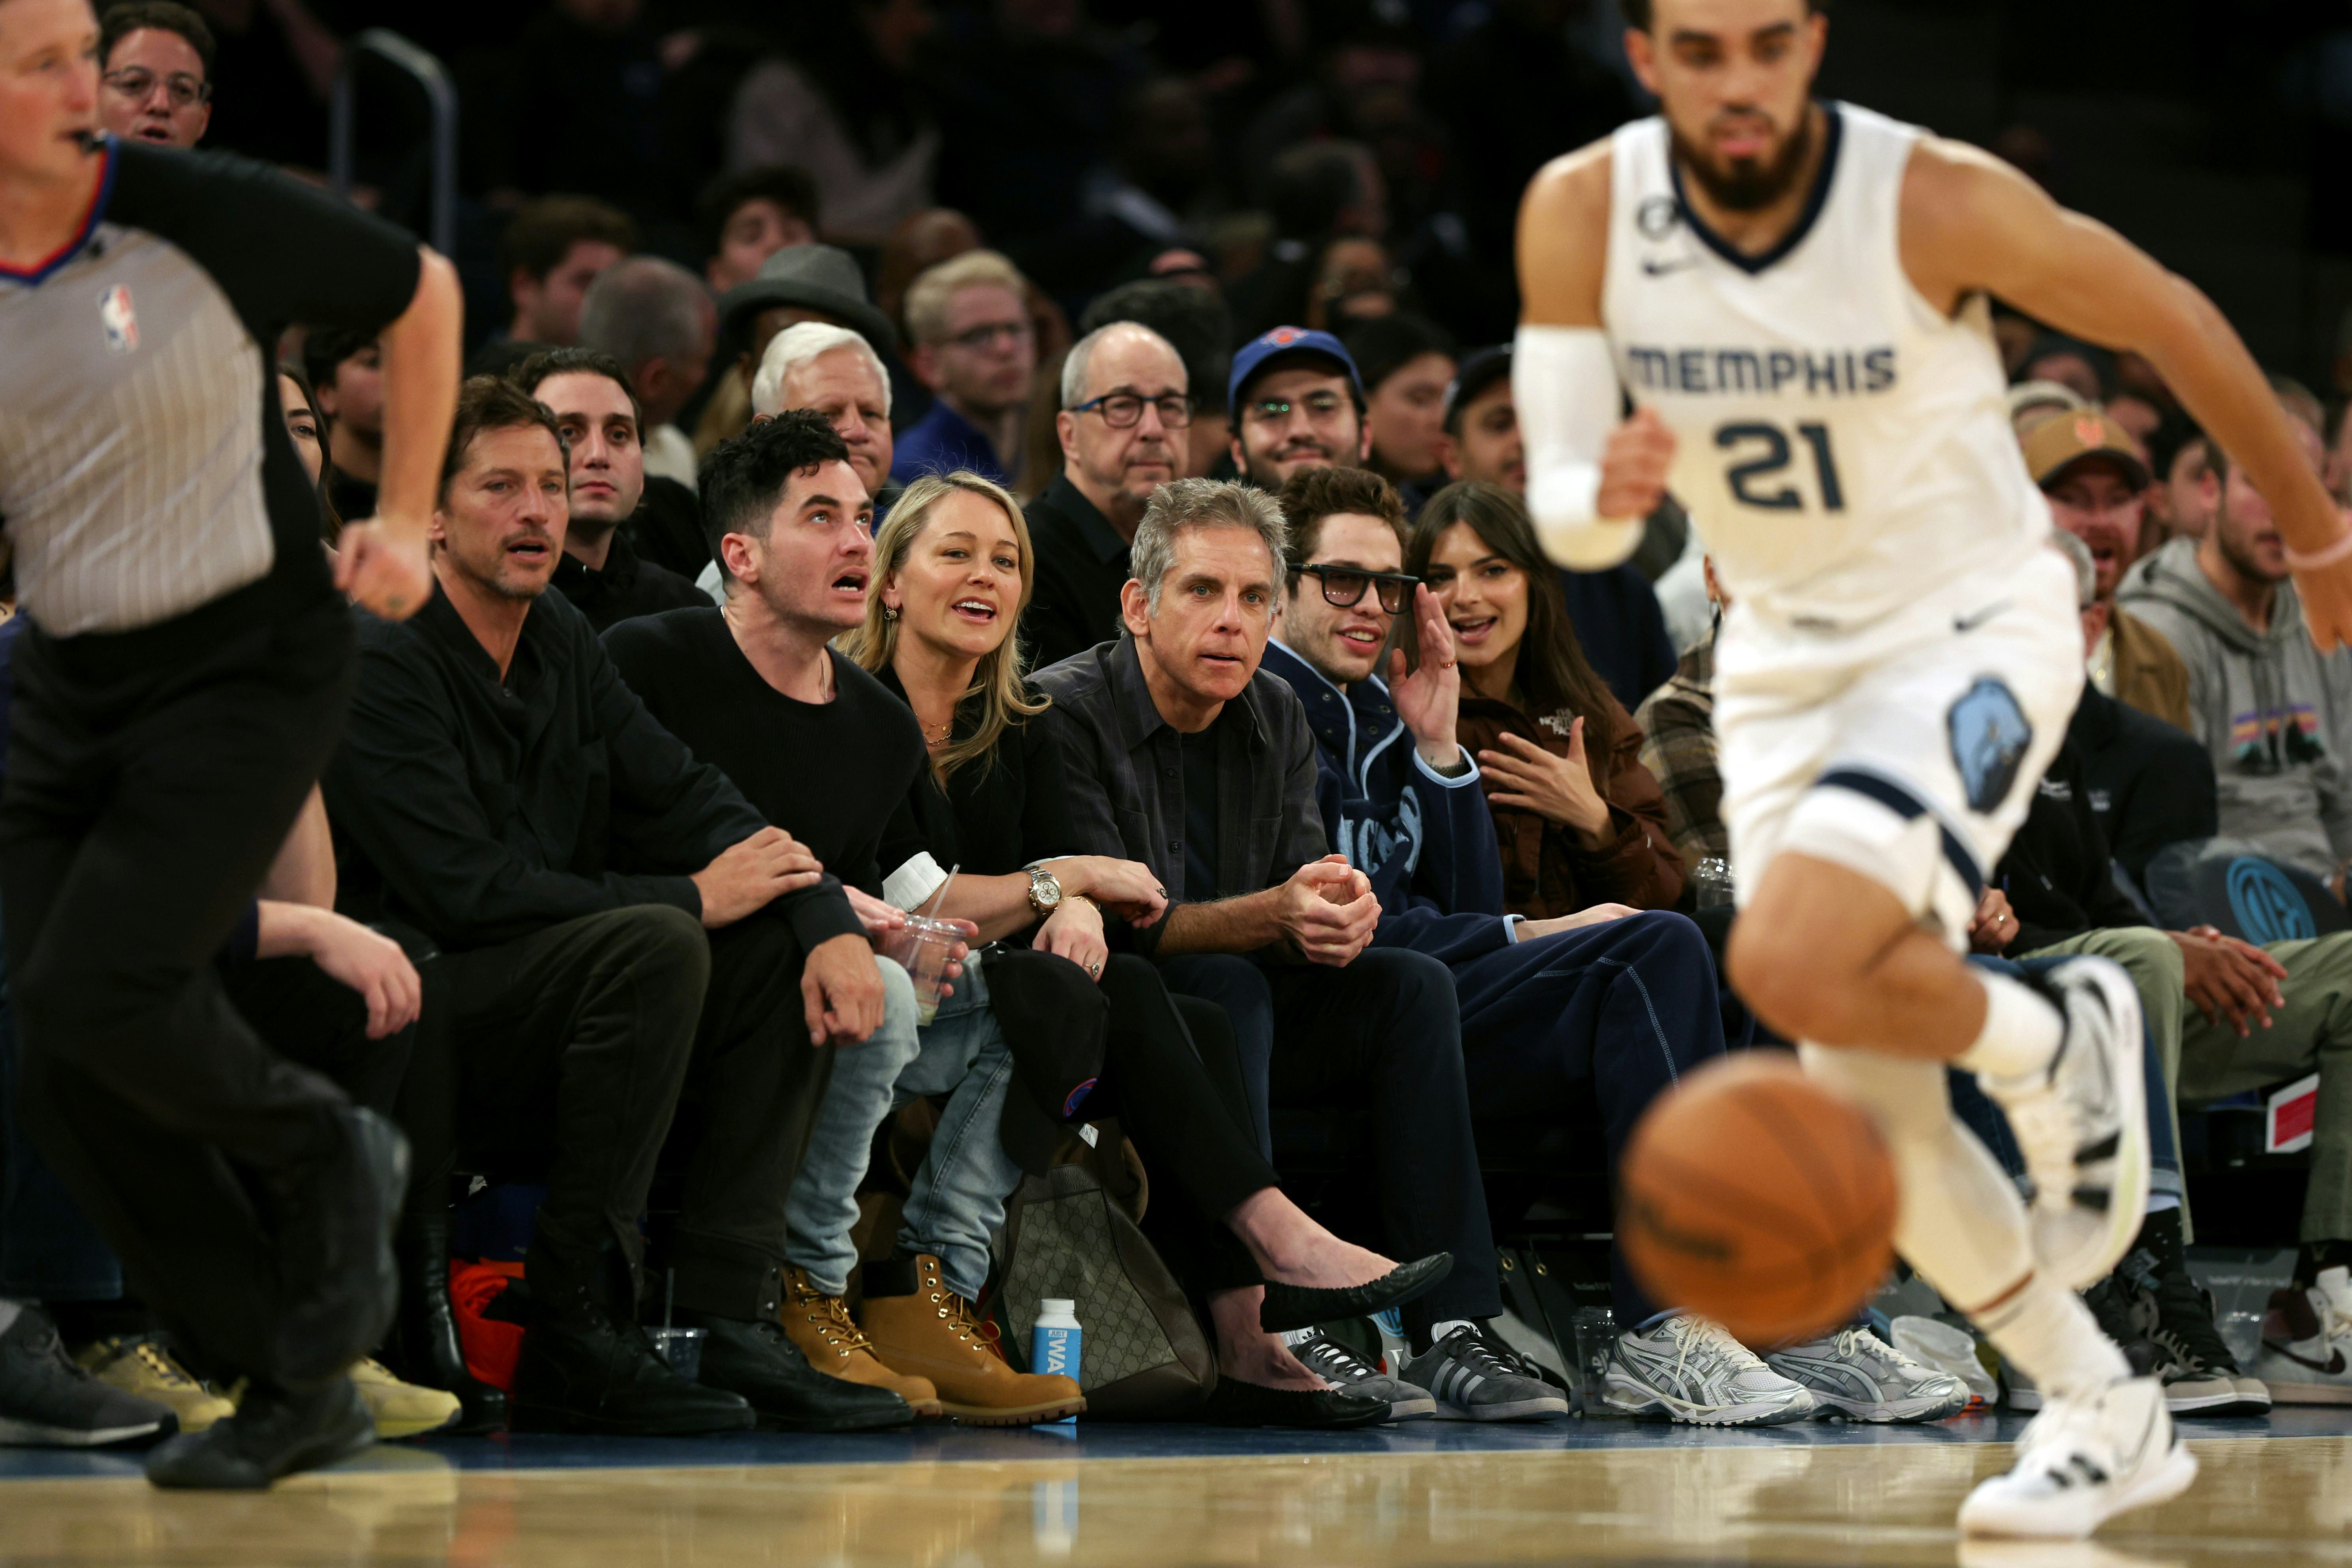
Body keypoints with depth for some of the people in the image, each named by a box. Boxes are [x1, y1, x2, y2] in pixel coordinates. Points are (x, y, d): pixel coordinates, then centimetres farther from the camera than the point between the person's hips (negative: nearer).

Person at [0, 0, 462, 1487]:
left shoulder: (201, 215, -13)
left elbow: (422, 292, 2)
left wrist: (408, 520, 0)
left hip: (250, 665, -5)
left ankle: (328, 1158, 10)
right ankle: (298, 1390, 11)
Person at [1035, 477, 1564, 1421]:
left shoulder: (1278, 718, 9)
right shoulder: (1066, 714, -13)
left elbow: (1307, 892, 1)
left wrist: (1342, 919, -25)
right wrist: (1274, 917, -34)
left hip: (1236, 1019, 6)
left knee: (1412, 985, -15)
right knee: (1226, 985, -33)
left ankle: (1453, 1331, -24)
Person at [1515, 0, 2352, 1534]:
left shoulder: (1940, 202, -23)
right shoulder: (1580, 217, -14)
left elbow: (2172, 322, -7)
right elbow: (1561, 514, -11)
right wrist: (1606, 493, -37)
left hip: (1973, 621, -5)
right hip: (1782, 652, 5)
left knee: (1794, 964, -29)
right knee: (1867, 1111, 3)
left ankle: (2060, 1039, 2)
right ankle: (2107, 1415, 22)